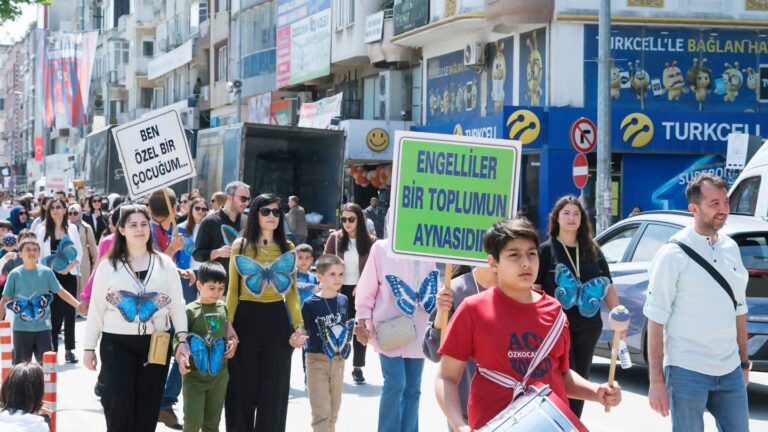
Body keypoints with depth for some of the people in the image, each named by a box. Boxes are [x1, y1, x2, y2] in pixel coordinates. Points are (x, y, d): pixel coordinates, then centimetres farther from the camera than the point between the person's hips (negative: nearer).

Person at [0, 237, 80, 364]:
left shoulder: (46, 272, 0)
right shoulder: (15, 274, -2)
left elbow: (61, 292, 3)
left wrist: (78, 305, -7)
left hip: (43, 327, 1)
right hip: (21, 328, -1)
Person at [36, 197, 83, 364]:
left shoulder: (72, 229, 5)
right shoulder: (43, 230, 1)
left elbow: (79, 253, 5)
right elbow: (39, 254, 0)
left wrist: (69, 266, -10)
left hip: (69, 275, 2)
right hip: (50, 276, -2)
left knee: (69, 312, 1)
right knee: (53, 312, -3)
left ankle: (69, 350, 6)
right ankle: (52, 349, 4)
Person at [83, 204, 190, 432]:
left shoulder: (165, 263, 5)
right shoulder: (108, 266, 1)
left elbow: (177, 304, 4)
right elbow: (96, 309, 2)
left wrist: (182, 339, -6)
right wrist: (89, 347, 1)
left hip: (156, 344, 2)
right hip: (116, 344, -2)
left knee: (147, 409, 7)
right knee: (119, 407, -8)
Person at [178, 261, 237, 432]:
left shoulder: (224, 308, 5)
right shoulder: (190, 311, -9)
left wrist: (233, 343, -2)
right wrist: (181, 359, -24)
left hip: (219, 375, 4)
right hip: (194, 375, -4)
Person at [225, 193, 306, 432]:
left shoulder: (287, 248, 7)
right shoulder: (241, 245, 1)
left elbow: (292, 290, 7)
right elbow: (233, 290, 1)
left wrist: (298, 326, -2)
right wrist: (227, 325, -6)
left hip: (277, 319, 2)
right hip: (246, 318, -2)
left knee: (273, 390, 6)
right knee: (243, 388, 4)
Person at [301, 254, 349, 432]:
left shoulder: (344, 300, 2)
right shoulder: (310, 304, -13)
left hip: (338, 360, 5)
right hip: (317, 360, -5)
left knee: (333, 412, 15)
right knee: (321, 413, -6)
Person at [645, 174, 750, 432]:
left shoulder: (731, 248, 8)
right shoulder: (674, 254, -10)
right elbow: (656, 320, -11)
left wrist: (744, 362, 16)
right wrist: (656, 381, -14)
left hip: (730, 372, 6)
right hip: (687, 373, -5)